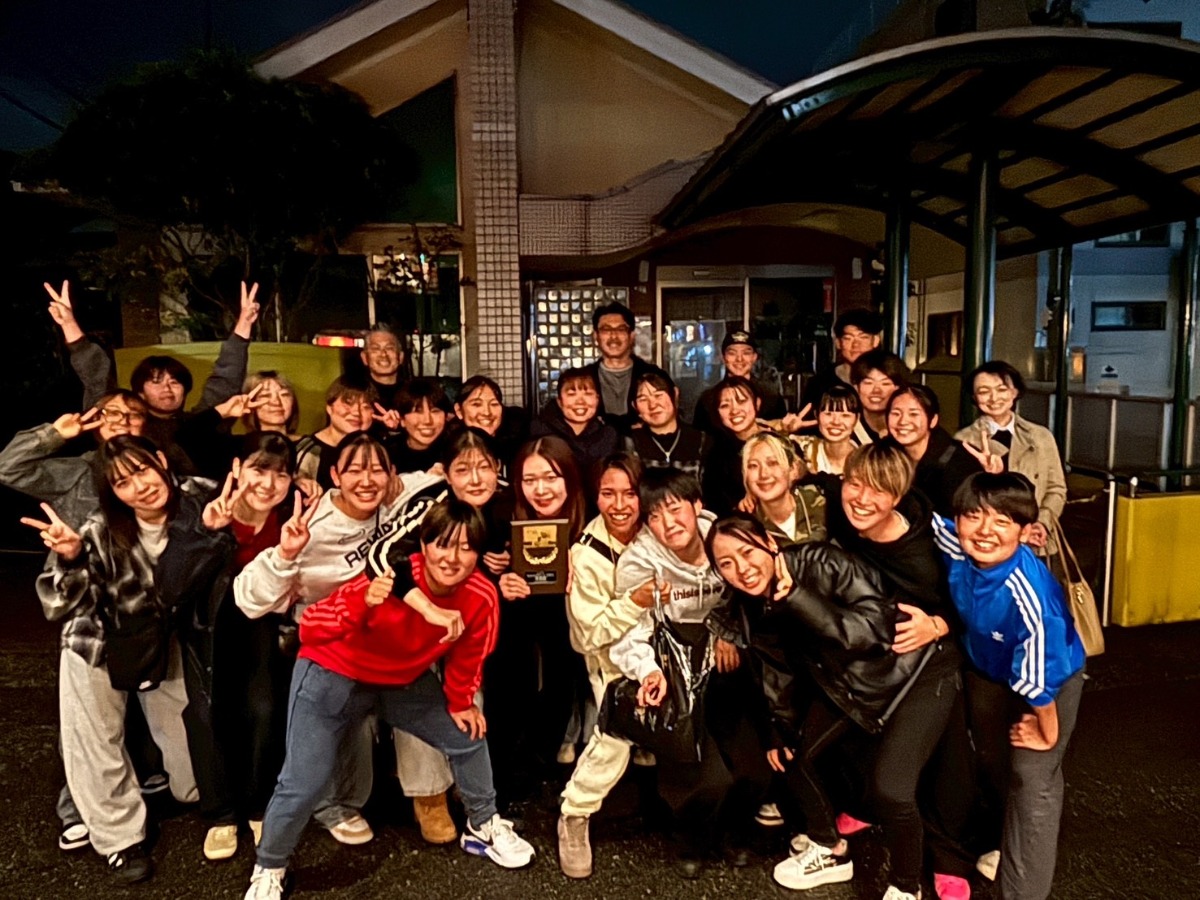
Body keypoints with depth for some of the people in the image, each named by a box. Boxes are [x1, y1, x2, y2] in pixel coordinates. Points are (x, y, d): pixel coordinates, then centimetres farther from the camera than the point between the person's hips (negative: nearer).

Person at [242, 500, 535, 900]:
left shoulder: (481, 597, -23)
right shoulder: (388, 582, -36)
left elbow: (467, 654, -3)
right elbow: (309, 629, -35)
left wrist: (459, 702, 10)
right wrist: (362, 604, -53)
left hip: (406, 679, 5)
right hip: (334, 674, -4)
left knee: (469, 737, 7)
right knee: (303, 783, -9)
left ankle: (484, 826, 34)